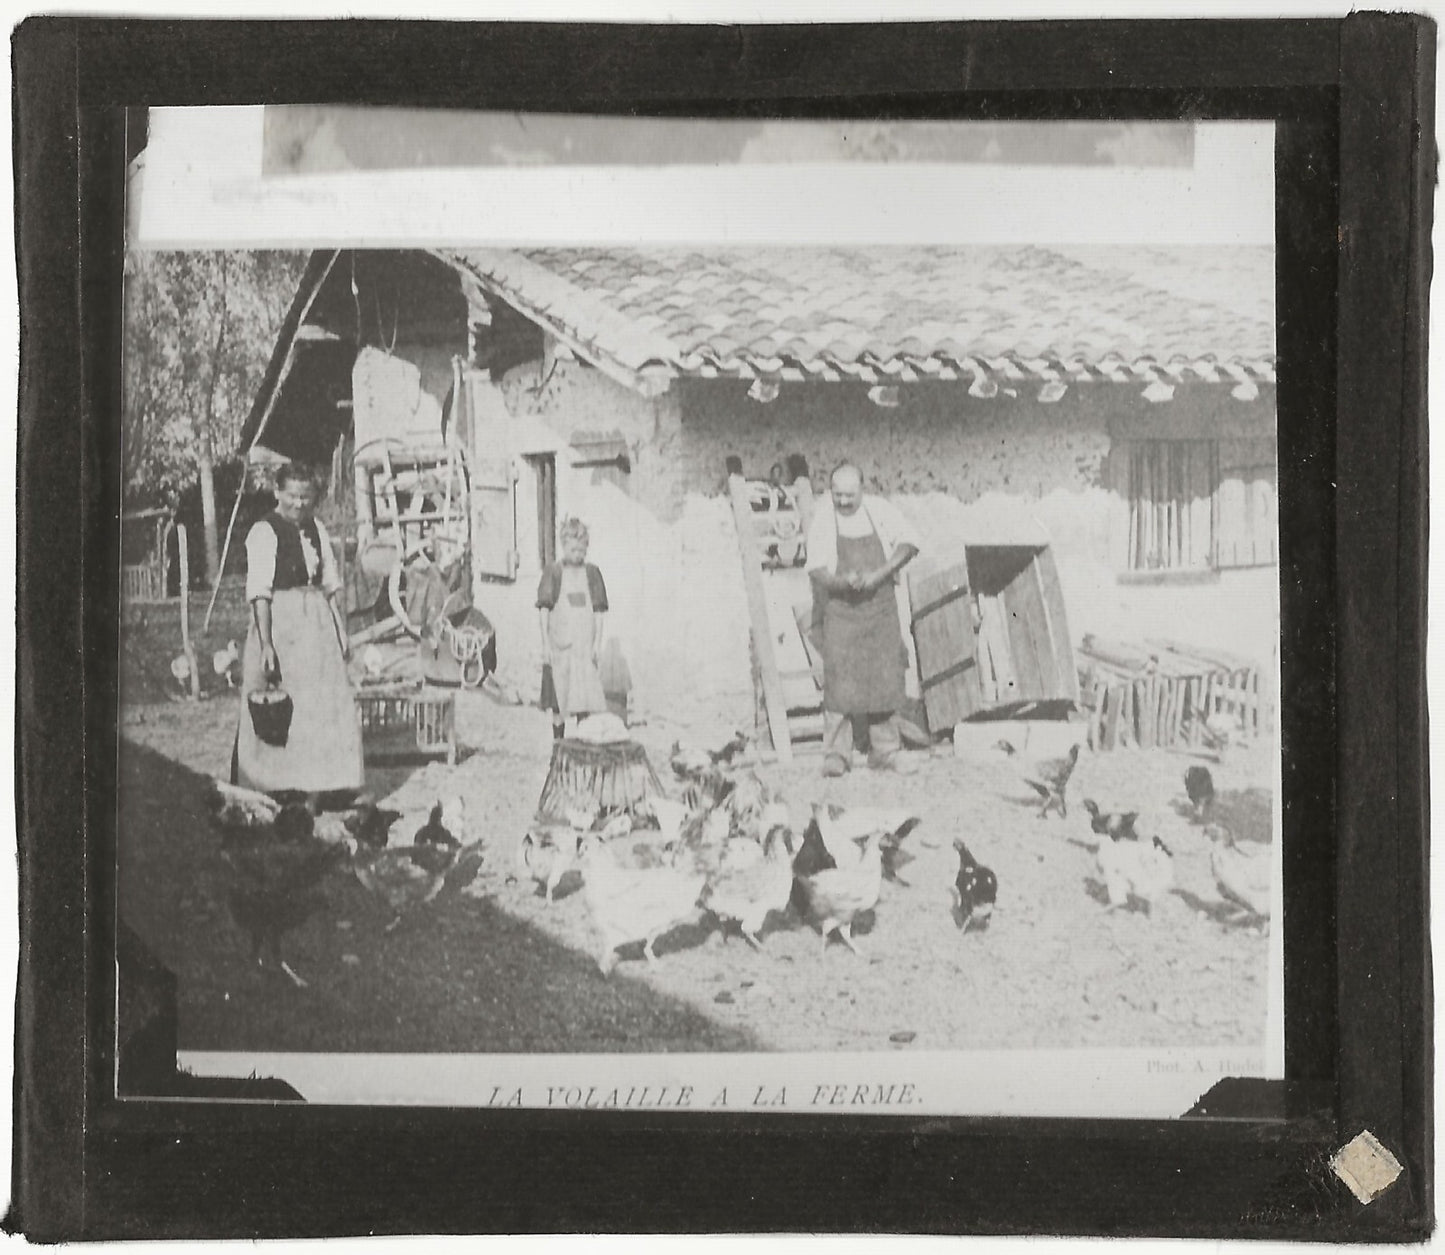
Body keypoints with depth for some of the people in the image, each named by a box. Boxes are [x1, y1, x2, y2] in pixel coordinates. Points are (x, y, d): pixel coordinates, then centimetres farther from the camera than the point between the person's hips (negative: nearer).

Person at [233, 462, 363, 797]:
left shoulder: (316, 528, 11)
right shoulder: (264, 532, -10)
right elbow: (259, 593, -16)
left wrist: (342, 631, 13)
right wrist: (266, 644, -23)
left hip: (318, 621, 7)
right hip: (281, 622, -6)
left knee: (329, 706, 6)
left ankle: (327, 785, 15)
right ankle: (279, 787, 3)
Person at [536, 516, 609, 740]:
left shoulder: (592, 573, 8)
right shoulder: (553, 573, 1)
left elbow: (599, 612, 9)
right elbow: (543, 610, 0)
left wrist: (598, 642, 1)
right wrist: (546, 643, -6)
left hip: (586, 645, 2)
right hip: (559, 645, -2)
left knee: (587, 699, -1)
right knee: (559, 700, -1)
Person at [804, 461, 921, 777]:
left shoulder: (879, 510, 2)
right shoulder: (822, 518, -3)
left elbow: (908, 544, 0)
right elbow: (816, 568, -5)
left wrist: (880, 574, -14)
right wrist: (841, 580, -27)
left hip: (881, 603, 2)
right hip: (840, 608, -2)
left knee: (886, 677, 2)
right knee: (839, 677, -11)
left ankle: (886, 751, 11)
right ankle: (836, 754, -5)